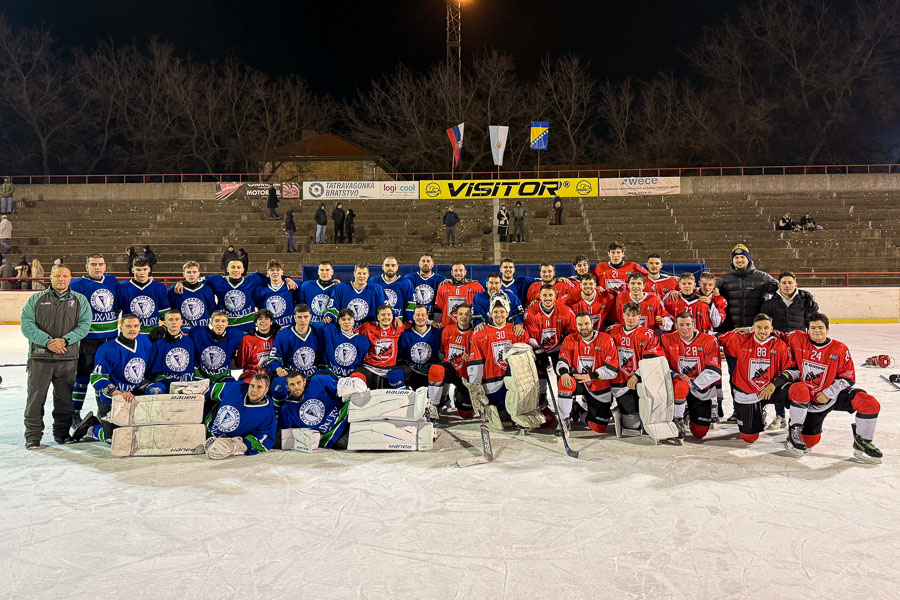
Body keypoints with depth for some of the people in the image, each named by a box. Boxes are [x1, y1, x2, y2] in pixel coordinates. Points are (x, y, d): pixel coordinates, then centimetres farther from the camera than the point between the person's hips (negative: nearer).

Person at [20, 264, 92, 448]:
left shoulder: (80, 300, 9)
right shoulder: (36, 299, 8)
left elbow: (84, 325, -1)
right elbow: (27, 324, -1)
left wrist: (65, 340, -15)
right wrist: (47, 341, -14)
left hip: (68, 358, 1)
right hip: (40, 357, -1)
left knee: (65, 398, 8)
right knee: (36, 397, -1)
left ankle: (62, 432, 21)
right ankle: (33, 436, 7)